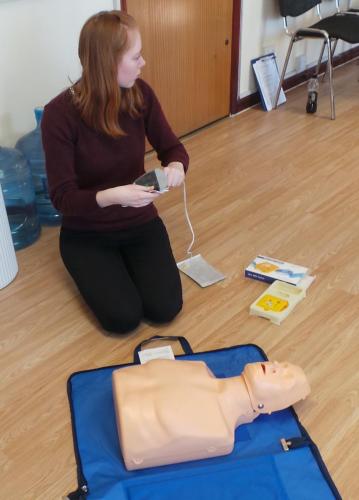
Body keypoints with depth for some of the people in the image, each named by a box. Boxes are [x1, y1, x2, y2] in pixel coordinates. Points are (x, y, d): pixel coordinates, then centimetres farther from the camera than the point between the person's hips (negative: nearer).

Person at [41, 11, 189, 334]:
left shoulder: (140, 94, -11)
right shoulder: (60, 114, -23)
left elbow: (172, 148, 1)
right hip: (87, 233, -3)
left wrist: (176, 166, -24)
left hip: (140, 222, 3)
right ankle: (95, 269, 15)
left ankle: (126, 261, 19)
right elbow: (62, 197, -22)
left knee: (165, 308, -10)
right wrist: (112, 195, -40)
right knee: (123, 317, -16)